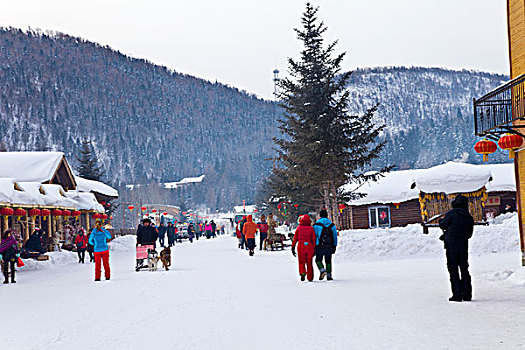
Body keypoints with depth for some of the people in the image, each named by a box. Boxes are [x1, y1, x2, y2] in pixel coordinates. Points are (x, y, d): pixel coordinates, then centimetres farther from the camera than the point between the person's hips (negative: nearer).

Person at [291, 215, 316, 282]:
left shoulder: (299, 228, 3)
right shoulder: (311, 228, 2)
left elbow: (295, 238, 3)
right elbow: (314, 239, 0)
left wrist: (293, 247, 7)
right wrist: (314, 249, 3)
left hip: (301, 246, 0)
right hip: (310, 247, 0)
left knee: (301, 262, 9)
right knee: (309, 263, 11)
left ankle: (302, 273, -17)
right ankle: (310, 278, 13)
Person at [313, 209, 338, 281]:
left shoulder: (317, 225, -4)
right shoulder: (332, 225, 7)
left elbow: (314, 237, -5)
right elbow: (335, 237, 9)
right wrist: (334, 247, 14)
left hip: (320, 246, -2)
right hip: (329, 247, 3)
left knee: (318, 260, 10)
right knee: (328, 261, 11)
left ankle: (322, 270, -14)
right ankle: (329, 275, 6)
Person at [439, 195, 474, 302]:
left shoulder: (451, 214, -11)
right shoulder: (469, 218, 6)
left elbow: (443, 225, -2)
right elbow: (469, 234, 13)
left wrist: (441, 221, 24)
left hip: (451, 246, -4)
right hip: (463, 246, 4)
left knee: (453, 270, 1)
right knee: (464, 270, 13)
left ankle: (457, 295, -4)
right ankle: (467, 295, 13)